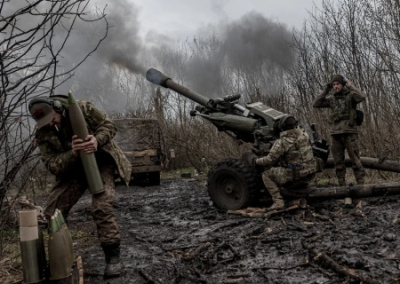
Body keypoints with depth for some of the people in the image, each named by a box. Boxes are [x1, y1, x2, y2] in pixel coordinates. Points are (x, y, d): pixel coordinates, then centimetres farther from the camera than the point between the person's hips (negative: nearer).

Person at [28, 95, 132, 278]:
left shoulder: (82, 109, -18)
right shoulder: (42, 134, -10)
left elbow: (109, 125, -12)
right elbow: (52, 165, -16)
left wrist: (97, 140, -33)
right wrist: (72, 153, -35)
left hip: (100, 162, -4)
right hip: (72, 170, 4)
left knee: (101, 207, -24)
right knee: (53, 211, -2)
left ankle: (113, 257, -13)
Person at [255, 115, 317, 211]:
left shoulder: (282, 142, -15)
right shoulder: (303, 134, 5)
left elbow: (270, 160, -12)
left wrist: (257, 161, 7)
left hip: (295, 176, -7)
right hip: (310, 174, 8)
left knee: (266, 174, 4)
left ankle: (278, 201, -5)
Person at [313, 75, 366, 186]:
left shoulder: (351, 95, 0)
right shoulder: (331, 98, 13)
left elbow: (362, 97, -21)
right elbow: (316, 104, 5)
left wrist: (350, 86, -9)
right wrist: (326, 90, 1)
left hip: (350, 133, -4)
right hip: (335, 134, 4)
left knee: (355, 161, -4)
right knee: (338, 163, 6)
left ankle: (361, 184, 0)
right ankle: (342, 186, 13)